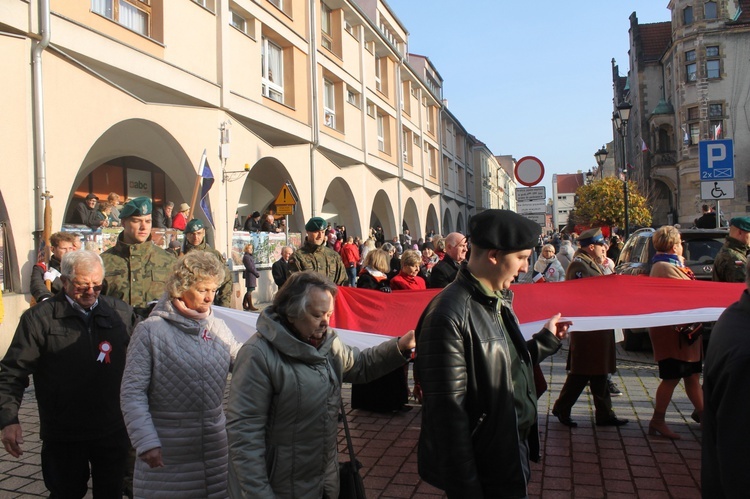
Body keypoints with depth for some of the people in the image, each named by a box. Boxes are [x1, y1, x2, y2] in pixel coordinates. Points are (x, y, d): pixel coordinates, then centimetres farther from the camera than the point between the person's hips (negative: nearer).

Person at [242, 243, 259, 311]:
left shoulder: (249, 256, 17)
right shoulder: (246, 257, -13)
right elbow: (250, 267, -17)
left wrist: (256, 273, 6)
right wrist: (257, 274, -12)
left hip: (252, 275, 10)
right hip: (250, 275, -10)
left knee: (249, 290, 13)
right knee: (250, 290, -5)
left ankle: (244, 305, 18)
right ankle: (250, 306, -1)